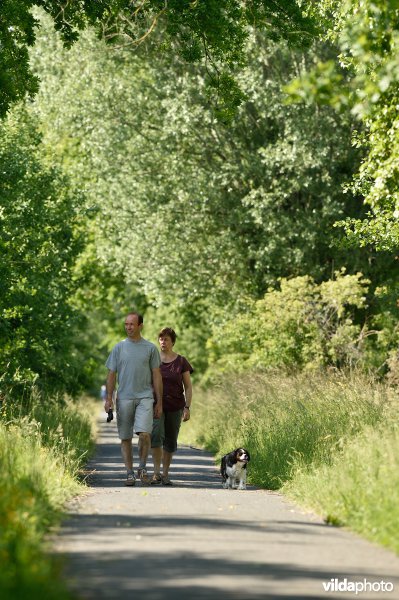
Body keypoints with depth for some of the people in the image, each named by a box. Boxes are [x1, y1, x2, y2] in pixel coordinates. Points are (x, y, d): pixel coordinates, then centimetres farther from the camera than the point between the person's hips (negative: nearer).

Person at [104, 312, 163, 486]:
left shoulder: (150, 348, 6)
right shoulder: (119, 348, 8)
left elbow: (156, 376, 8)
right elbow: (111, 374, 9)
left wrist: (159, 402, 5)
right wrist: (109, 398, -1)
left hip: (145, 397, -2)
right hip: (124, 398, 2)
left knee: (144, 434, -17)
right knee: (125, 438, 3)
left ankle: (142, 468, 1)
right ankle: (129, 472, 11)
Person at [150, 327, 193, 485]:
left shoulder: (181, 362, 3)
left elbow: (188, 387, 4)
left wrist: (187, 408, -4)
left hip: (175, 407, 1)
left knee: (170, 441, 5)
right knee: (156, 435, -21)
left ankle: (165, 474, 16)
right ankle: (156, 472, -20)